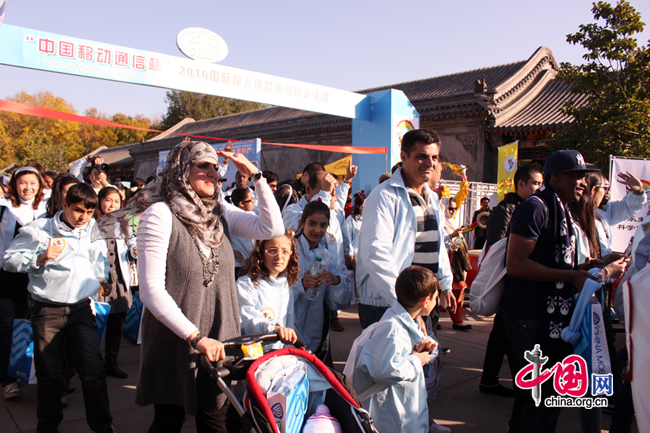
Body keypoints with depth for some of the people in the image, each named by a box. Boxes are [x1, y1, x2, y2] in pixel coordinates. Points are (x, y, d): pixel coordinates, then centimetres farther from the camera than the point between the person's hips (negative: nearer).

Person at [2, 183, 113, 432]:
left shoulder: (93, 229, 7)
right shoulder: (38, 229, -3)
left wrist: (101, 274, 17)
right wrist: (40, 258, -15)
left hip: (81, 308, 2)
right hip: (47, 310, -2)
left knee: (94, 371, -3)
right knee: (48, 374, 8)